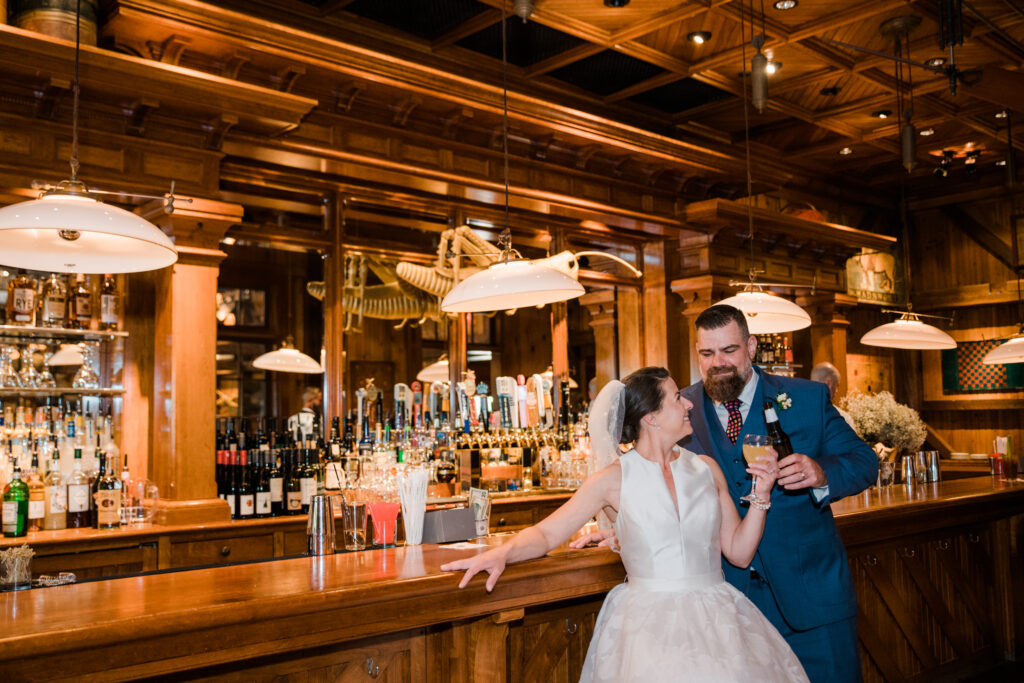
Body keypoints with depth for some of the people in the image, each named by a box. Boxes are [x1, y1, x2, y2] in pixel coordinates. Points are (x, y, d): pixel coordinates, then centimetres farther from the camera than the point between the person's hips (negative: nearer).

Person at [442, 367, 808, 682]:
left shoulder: (706, 469, 8)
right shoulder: (615, 479, -3)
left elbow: (739, 553, 9)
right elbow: (546, 533, -5)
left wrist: (761, 495, -1)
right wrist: (503, 552, -23)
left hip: (715, 618, 3)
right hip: (650, 623, -3)